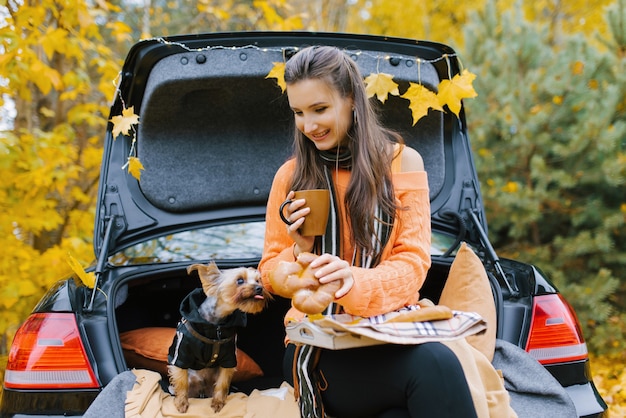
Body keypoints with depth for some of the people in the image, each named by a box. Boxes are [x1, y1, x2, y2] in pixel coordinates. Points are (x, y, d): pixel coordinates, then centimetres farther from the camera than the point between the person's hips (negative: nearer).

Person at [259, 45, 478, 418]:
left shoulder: (401, 162, 4)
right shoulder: (291, 177, 6)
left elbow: (412, 262, -3)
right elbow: (270, 275, 13)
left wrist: (356, 283, -24)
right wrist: (299, 252, -10)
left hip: (392, 332, 1)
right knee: (434, 366, -33)